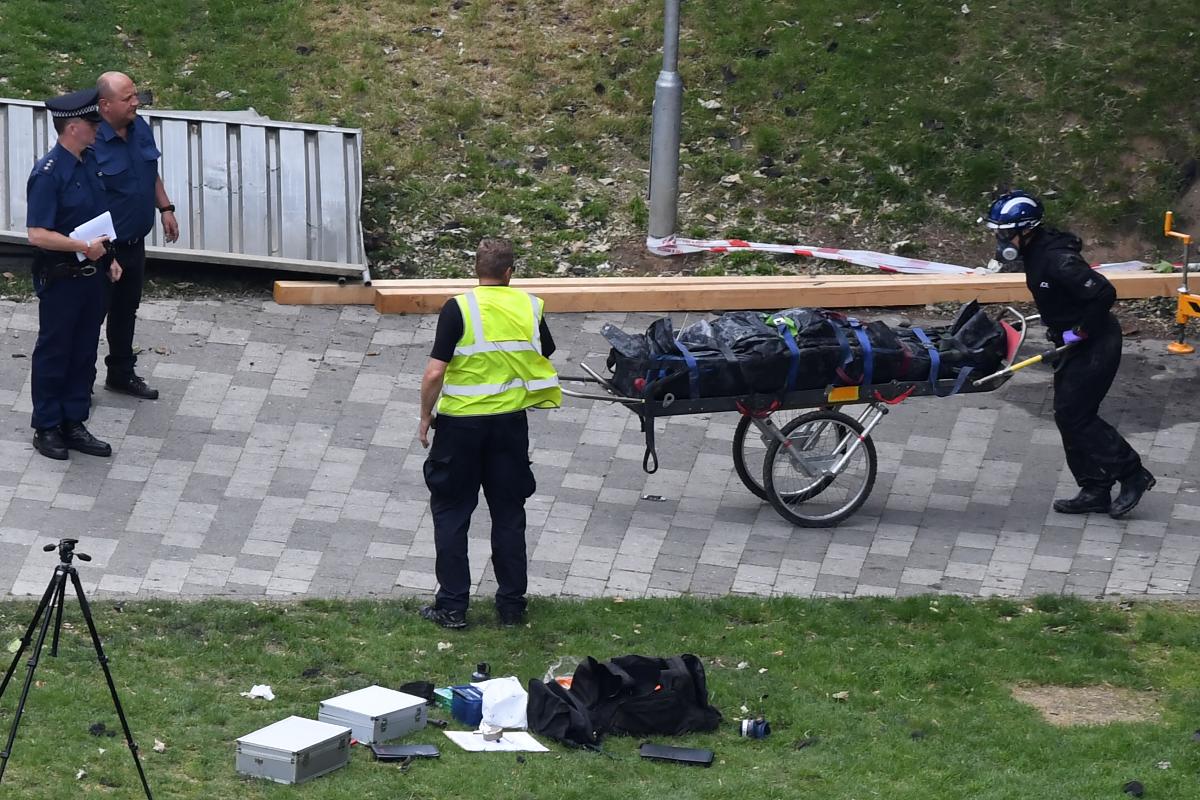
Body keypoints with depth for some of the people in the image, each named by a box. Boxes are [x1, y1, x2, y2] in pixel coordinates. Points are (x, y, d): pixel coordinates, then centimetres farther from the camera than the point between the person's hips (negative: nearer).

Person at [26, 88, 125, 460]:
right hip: (60, 278, -8)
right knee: (53, 354, 5)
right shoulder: (48, 174, -21)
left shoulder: (91, 161, 4)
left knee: (84, 353, 14)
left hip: (92, 274, 8)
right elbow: (38, 234, -24)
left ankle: (74, 423, 24)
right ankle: (46, 428, 16)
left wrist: (108, 258, 14)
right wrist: (84, 247, -25)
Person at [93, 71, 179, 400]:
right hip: (103, 247, -8)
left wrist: (165, 209, 12)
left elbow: (152, 175, 17)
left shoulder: (140, 128, 1)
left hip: (134, 242, 8)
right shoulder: (91, 142, -24)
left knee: (126, 309, 20)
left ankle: (121, 373, 35)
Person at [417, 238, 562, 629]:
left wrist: (426, 416, -2)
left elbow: (434, 373, -16)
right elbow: (545, 359, 9)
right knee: (509, 514, 12)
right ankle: (512, 605, 16)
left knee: (451, 512, 8)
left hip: (461, 424, -3)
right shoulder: (529, 307, -2)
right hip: (510, 422, 3)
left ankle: (452, 606, 7)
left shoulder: (458, 308, -14)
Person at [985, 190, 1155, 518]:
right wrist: (1057, 327, 12)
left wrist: (1080, 331, -22)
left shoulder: (1057, 260, -27)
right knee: (1069, 415, 11)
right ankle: (1095, 491, 18)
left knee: (1074, 415, -8)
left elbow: (1103, 293, -30)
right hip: (1074, 344, 10)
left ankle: (1132, 475, 3)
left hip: (1096, 344, -10)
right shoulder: (1036, 253, 4)